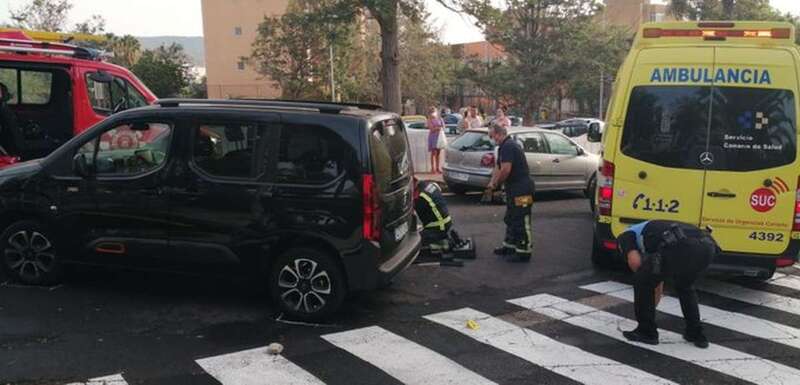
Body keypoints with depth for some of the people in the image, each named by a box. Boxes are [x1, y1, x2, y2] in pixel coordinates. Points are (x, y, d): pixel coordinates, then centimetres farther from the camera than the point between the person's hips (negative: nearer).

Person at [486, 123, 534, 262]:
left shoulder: (507, 146, -17)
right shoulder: (506, 146, 16)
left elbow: (505, 170, -26)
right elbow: (499, 168, 18)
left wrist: (495, 184, -11)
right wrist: (491, 185, 8)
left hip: (521, 190, -11)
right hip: (514, 189, 11)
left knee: (521, 221, -4)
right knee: (510, 219, 20)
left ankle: (524, 252, 3)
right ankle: (510, 246, 30)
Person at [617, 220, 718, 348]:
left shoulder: (625, 236, 26)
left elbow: (634, 262, 4)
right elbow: (658, 283, 50)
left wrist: (643, 276, 26)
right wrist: (649, 308, 61)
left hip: (679, 247, -7)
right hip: (707, 246, 8)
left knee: (642, 282, 17)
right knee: (685, 287, 36)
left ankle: (646, 331, 23)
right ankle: (696, 333, 34)